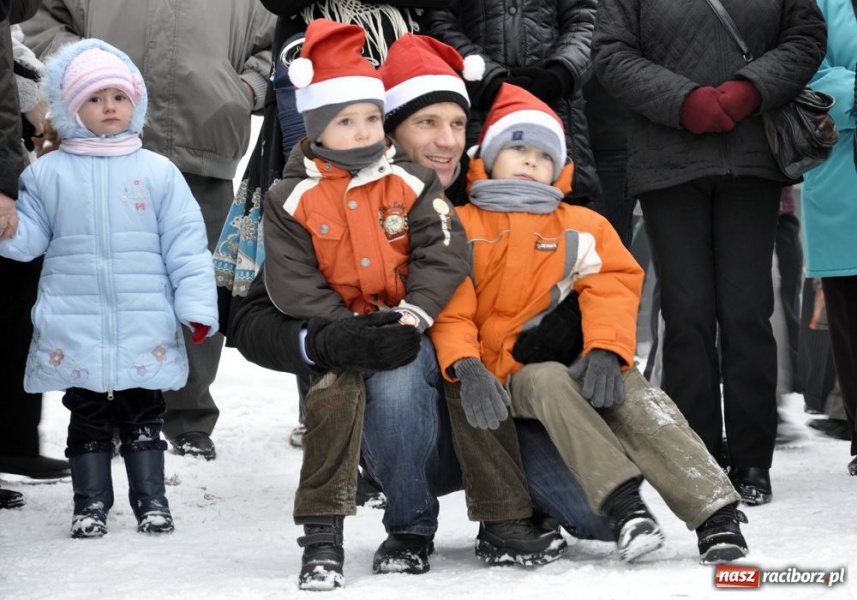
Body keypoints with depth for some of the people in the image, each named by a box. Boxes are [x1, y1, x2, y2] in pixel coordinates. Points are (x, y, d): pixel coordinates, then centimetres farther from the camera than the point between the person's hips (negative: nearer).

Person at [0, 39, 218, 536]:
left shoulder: (158, 172, 1)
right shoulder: (47, 173, 3)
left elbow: (186, 246, 0)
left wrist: (197, 306, -6)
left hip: (145, 328, 0)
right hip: (75, 330, 1)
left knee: (143, 414, 9)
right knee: (88, 417, 9)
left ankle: (150, 497, 18)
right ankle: (92, 502, 17)